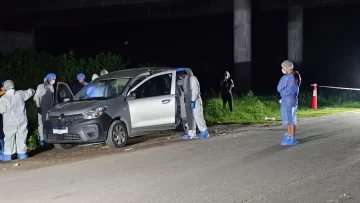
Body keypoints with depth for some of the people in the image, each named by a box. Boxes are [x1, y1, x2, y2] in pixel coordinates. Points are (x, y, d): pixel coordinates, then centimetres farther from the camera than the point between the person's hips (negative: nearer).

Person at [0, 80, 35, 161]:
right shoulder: (20, 94, -4)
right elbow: (30, 92, 11)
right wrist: (31, 90, 32)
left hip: (10, 122, -2)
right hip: (21, 120, 3)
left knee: (9, 138, 4)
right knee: (21, 136, 10)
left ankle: (7, 154, 4)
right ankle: (22, 153, 13)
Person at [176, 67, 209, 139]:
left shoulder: (192, 78, -11)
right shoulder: (184, 80, 16)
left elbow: (195, 90, -17)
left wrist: (193, 101, -21)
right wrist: (186, 101, 14)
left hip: (195, 101, -9)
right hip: (188, 101, 9)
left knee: (197, 116, -9)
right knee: (190, 118, 8)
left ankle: (204, 132, -2)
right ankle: (191, 134, 10)